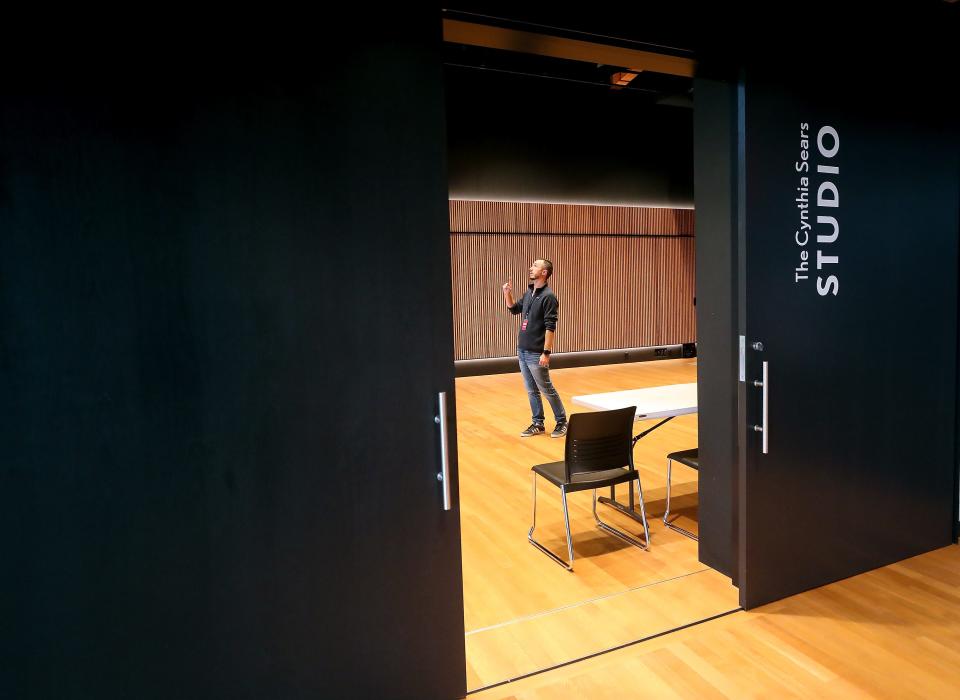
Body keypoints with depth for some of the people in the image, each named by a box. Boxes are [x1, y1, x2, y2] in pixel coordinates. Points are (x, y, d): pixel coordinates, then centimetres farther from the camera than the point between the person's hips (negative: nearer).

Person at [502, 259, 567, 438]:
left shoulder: (548, 296, -14)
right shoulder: (528, 293, 10)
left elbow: (550, 327, -18)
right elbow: (514, 309, 26)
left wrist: (546, 352, -21)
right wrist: (507, 293, 9)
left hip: (536, 354, -8)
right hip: (522, 351, 8)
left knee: (546, 389, 3)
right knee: (532, 391, 13)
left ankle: (562, 422, 17)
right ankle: (538, 424, 23)